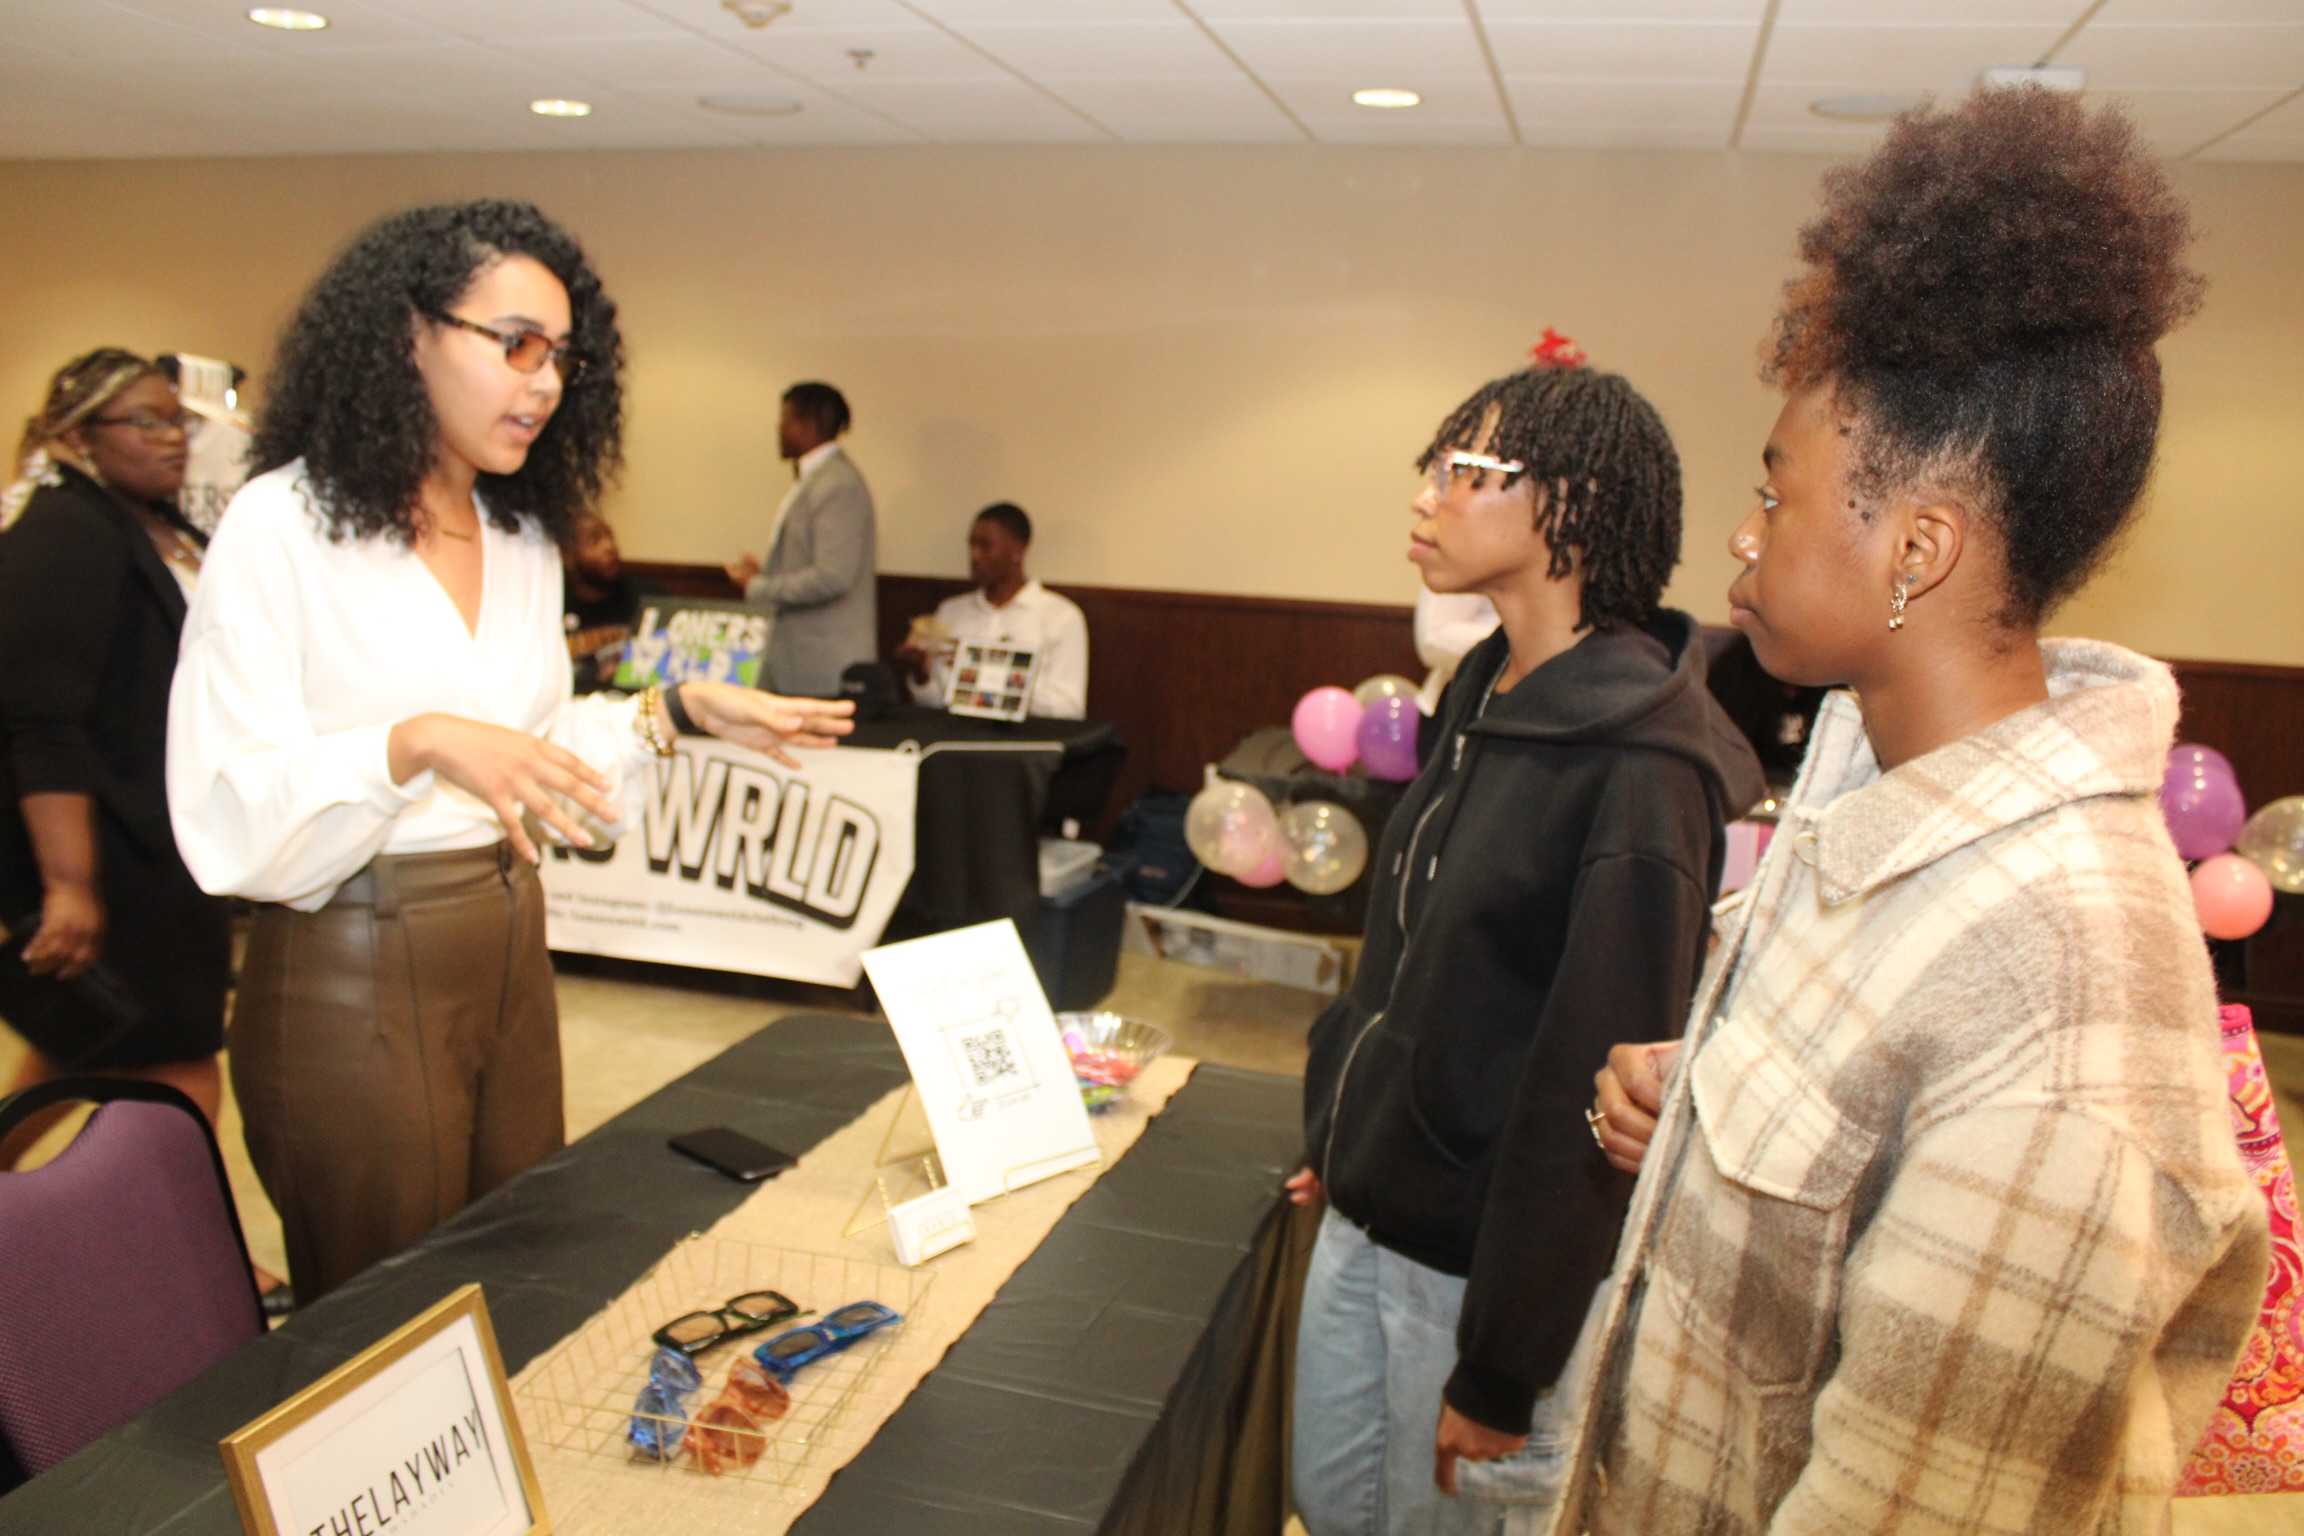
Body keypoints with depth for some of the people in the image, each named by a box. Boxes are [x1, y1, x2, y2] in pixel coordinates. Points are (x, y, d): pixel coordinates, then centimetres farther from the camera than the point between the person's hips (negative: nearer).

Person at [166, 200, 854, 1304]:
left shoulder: (525, 538, 10)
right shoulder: (283, 527, -12)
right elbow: (226, 818, -18)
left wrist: (678, 714, 2)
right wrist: (414, 746, -33)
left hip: (510, 954, 7)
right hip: (352, 975, -6)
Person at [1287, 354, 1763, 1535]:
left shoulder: (1641, 766, -23)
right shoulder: (1485, 694, 3)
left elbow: (1595, 1084, -22)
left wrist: (1503, 1370, -16)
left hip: (1496, 1254, -8)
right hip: (1367, 1213, 8)